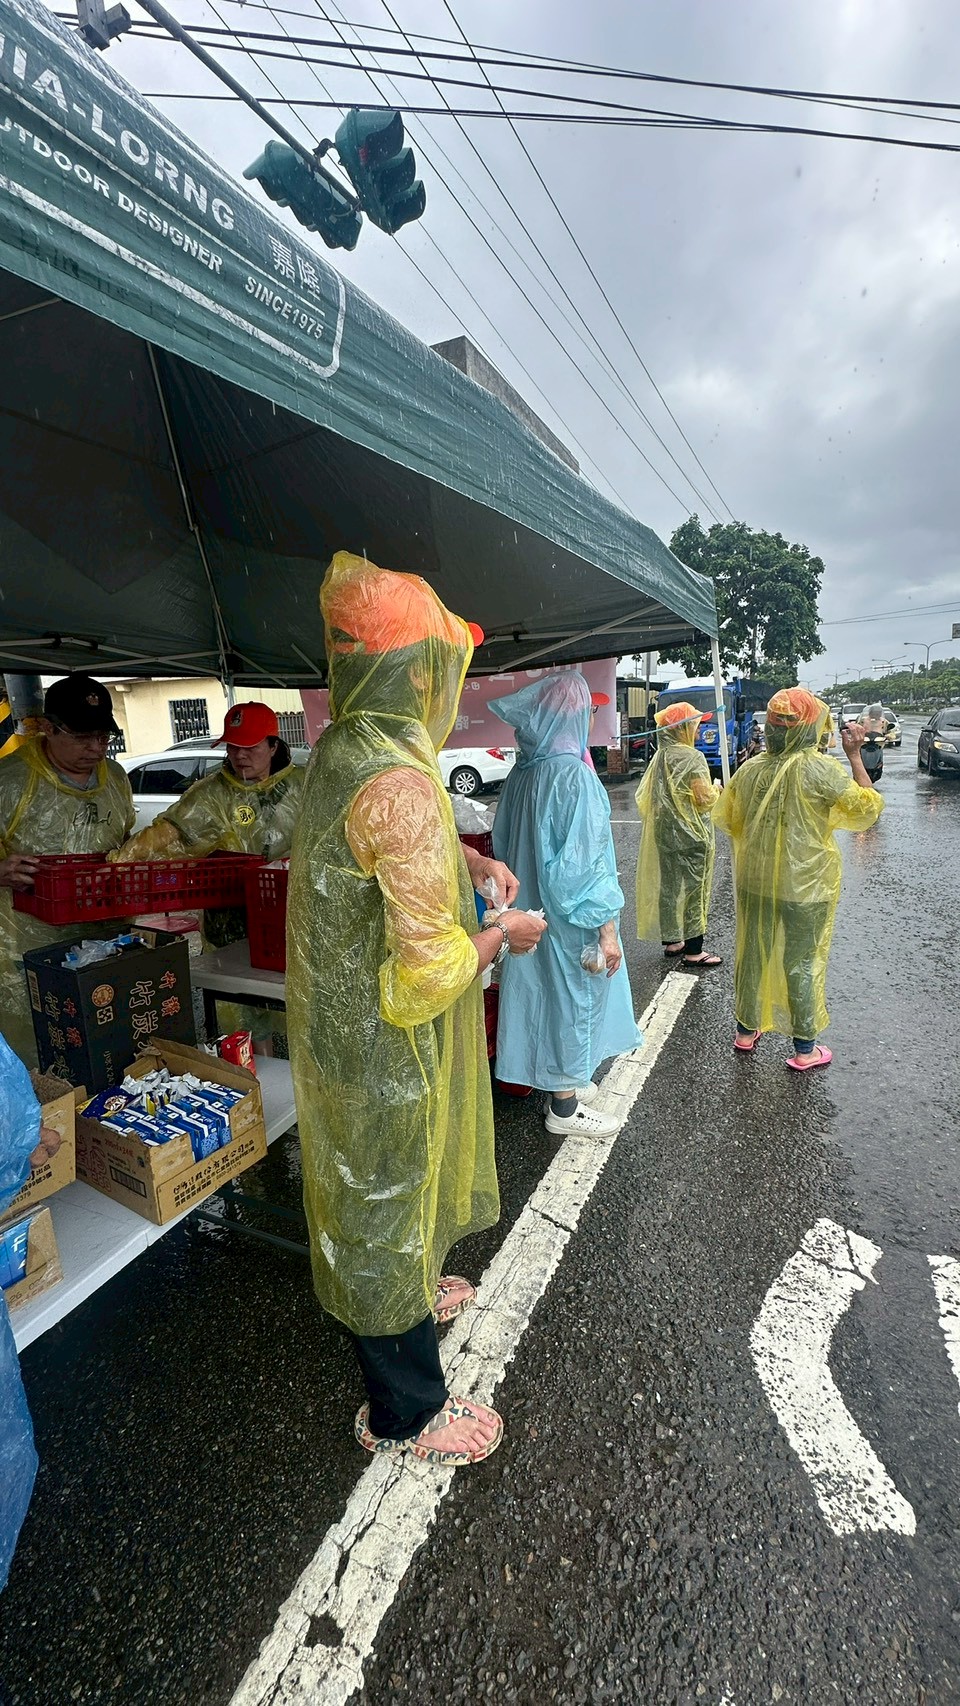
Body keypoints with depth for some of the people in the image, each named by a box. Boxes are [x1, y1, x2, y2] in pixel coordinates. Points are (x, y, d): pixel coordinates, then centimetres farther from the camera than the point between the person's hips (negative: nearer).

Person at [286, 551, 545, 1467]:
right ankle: (404, 1412, 39)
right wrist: (504, 936, -11)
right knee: (389, 1200, 13)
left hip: (343, 1022, 9)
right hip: (386, 1046, -9)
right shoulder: (398, 783, -31)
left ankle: (410, 1291, 59)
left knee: (381, 1189, 30)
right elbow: (428, 970, -30)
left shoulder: (342, 749, 0)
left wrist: (471, 858, 7)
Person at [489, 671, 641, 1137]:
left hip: (530, 911, 8)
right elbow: (585, 862, -23)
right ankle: (564, 1106, 22)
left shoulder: (521, 774, 2)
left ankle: (564, 1080, 38)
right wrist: (607, 928, -16)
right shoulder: (573, 774, -21)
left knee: (545, 990, 19)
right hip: (570, 918, -8)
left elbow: (504, 845, 9)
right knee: (572, 996, 6)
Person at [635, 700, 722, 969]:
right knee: (693, 887, 1)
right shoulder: (692, 757, -16)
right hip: (690, 835, -7)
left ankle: (672, 941, 25)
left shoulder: (659, 756, 6)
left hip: (663, 833, 8)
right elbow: (705, 799, -18)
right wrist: (716, 789, 2)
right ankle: (693, 951, 7)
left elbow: (644, 796, 11)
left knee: (667, 885, 13)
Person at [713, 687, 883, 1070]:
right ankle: (804, 1048, 23)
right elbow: (868, 809, -8)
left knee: (752, 956, 17)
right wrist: (855, 756, -4)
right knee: (802, 963, 9)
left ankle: (746, 1031, 32)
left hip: (754, 883, 4)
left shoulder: (750, 769, -4)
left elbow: (725, 819, 6)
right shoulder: (821, 769, -17)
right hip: (804, 889, -4)